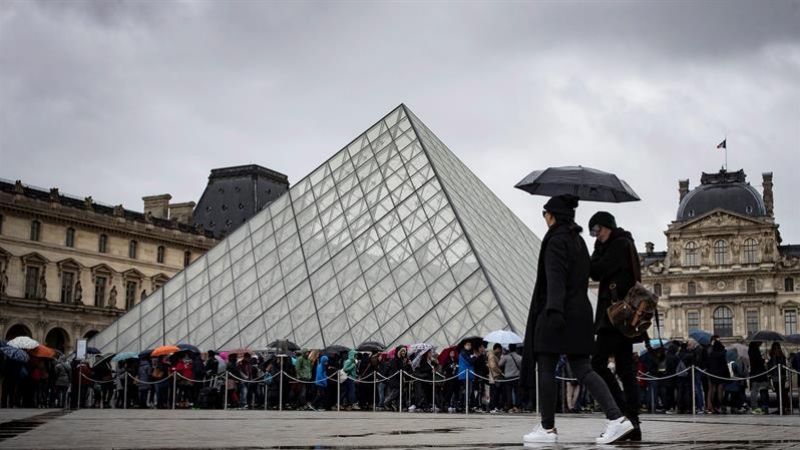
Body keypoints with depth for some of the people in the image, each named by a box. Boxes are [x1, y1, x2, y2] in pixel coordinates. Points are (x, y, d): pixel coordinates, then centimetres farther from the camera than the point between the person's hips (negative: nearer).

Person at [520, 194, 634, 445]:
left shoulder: (556, 240, -9)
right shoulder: (578, 241, 17)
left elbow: (555, 279, -21)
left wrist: (554, 310, -30)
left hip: (557, 315, -9)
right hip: (579, 313, 9)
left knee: (546, 369, 0)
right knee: (582, 369, 5)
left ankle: (548, 428, 4)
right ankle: (616, 418, -7)